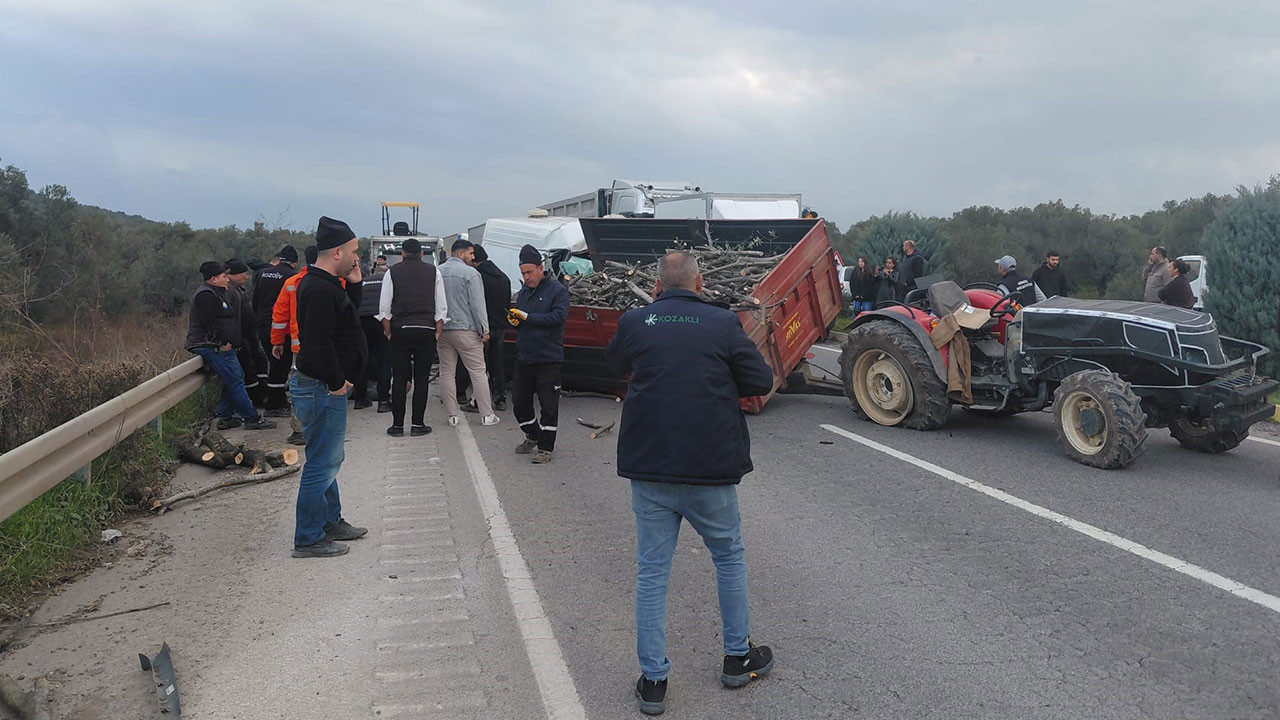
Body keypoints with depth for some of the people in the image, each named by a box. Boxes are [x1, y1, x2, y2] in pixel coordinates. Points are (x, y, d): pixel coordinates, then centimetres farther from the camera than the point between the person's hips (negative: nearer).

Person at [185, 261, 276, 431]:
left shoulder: (215, 293, 21)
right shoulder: (206, 295, -14)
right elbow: (207, 324, -22)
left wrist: (228, 343, 17)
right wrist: (222, 343, -17)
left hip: (221, 346, 11)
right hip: (212, 347, -11)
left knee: (235, 378, 14)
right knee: (235, 381, -9)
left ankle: (225, 418, 18)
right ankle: (252, 419, -7)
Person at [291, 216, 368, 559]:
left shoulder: (327, 284, 10)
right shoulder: (319, 290, -22)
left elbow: (349, 313, 22)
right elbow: (319, 343, -28)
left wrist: (354, 284, 6)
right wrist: (337, 383, -19)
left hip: (326, 388, 11)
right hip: (322, 389, -11)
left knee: (329, 459, 20)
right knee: (322, 463, -3)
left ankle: (331, 522, 34)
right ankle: (308, 539, 6)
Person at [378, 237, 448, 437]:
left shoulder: (392, 272, 3)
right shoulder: (433, 272, 5)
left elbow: (384, 308, 0)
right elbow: (441, 307, 2)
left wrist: (388, 331, 8)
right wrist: (438, 331, 6)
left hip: (400, 331, 0)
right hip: (426, 331, 0)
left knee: (399, 379, 4)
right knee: (422, 379, 4)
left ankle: (397, 424, 6)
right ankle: (418, 424, 4)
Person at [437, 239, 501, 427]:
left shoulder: (437, 273, 9)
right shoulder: (470, 273, -8)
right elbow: (477, 304, -11)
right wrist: (484, 329, -6)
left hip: (442, 330, 5)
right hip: (465, 329, -5)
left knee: (447, 372, 8)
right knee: (478, 371, 1)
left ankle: (452, 415, 9)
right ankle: (487, 415, 2)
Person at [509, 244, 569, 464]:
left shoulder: (558, 291, -5)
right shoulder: (523, 293, 15)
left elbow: (558, 316, -19)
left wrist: (528, 317, -19)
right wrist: (514, 320, -1)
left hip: (548, 359, -7)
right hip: (524, 358, 7)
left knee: (549, 405, 0)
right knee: (519, 402, 12)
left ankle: (546, 447, 10)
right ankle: (532, 436, 34)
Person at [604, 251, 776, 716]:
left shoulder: (634, 323, -1)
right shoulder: (723, 324, -6)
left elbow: (615, 363, 19)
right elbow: (761, 382, 1)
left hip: (648, 469, 1)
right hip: (711, 469, -1)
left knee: (651, 571, 9)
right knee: (729, 557, 20)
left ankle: (653, 680, 14)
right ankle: (738, 657, 31)